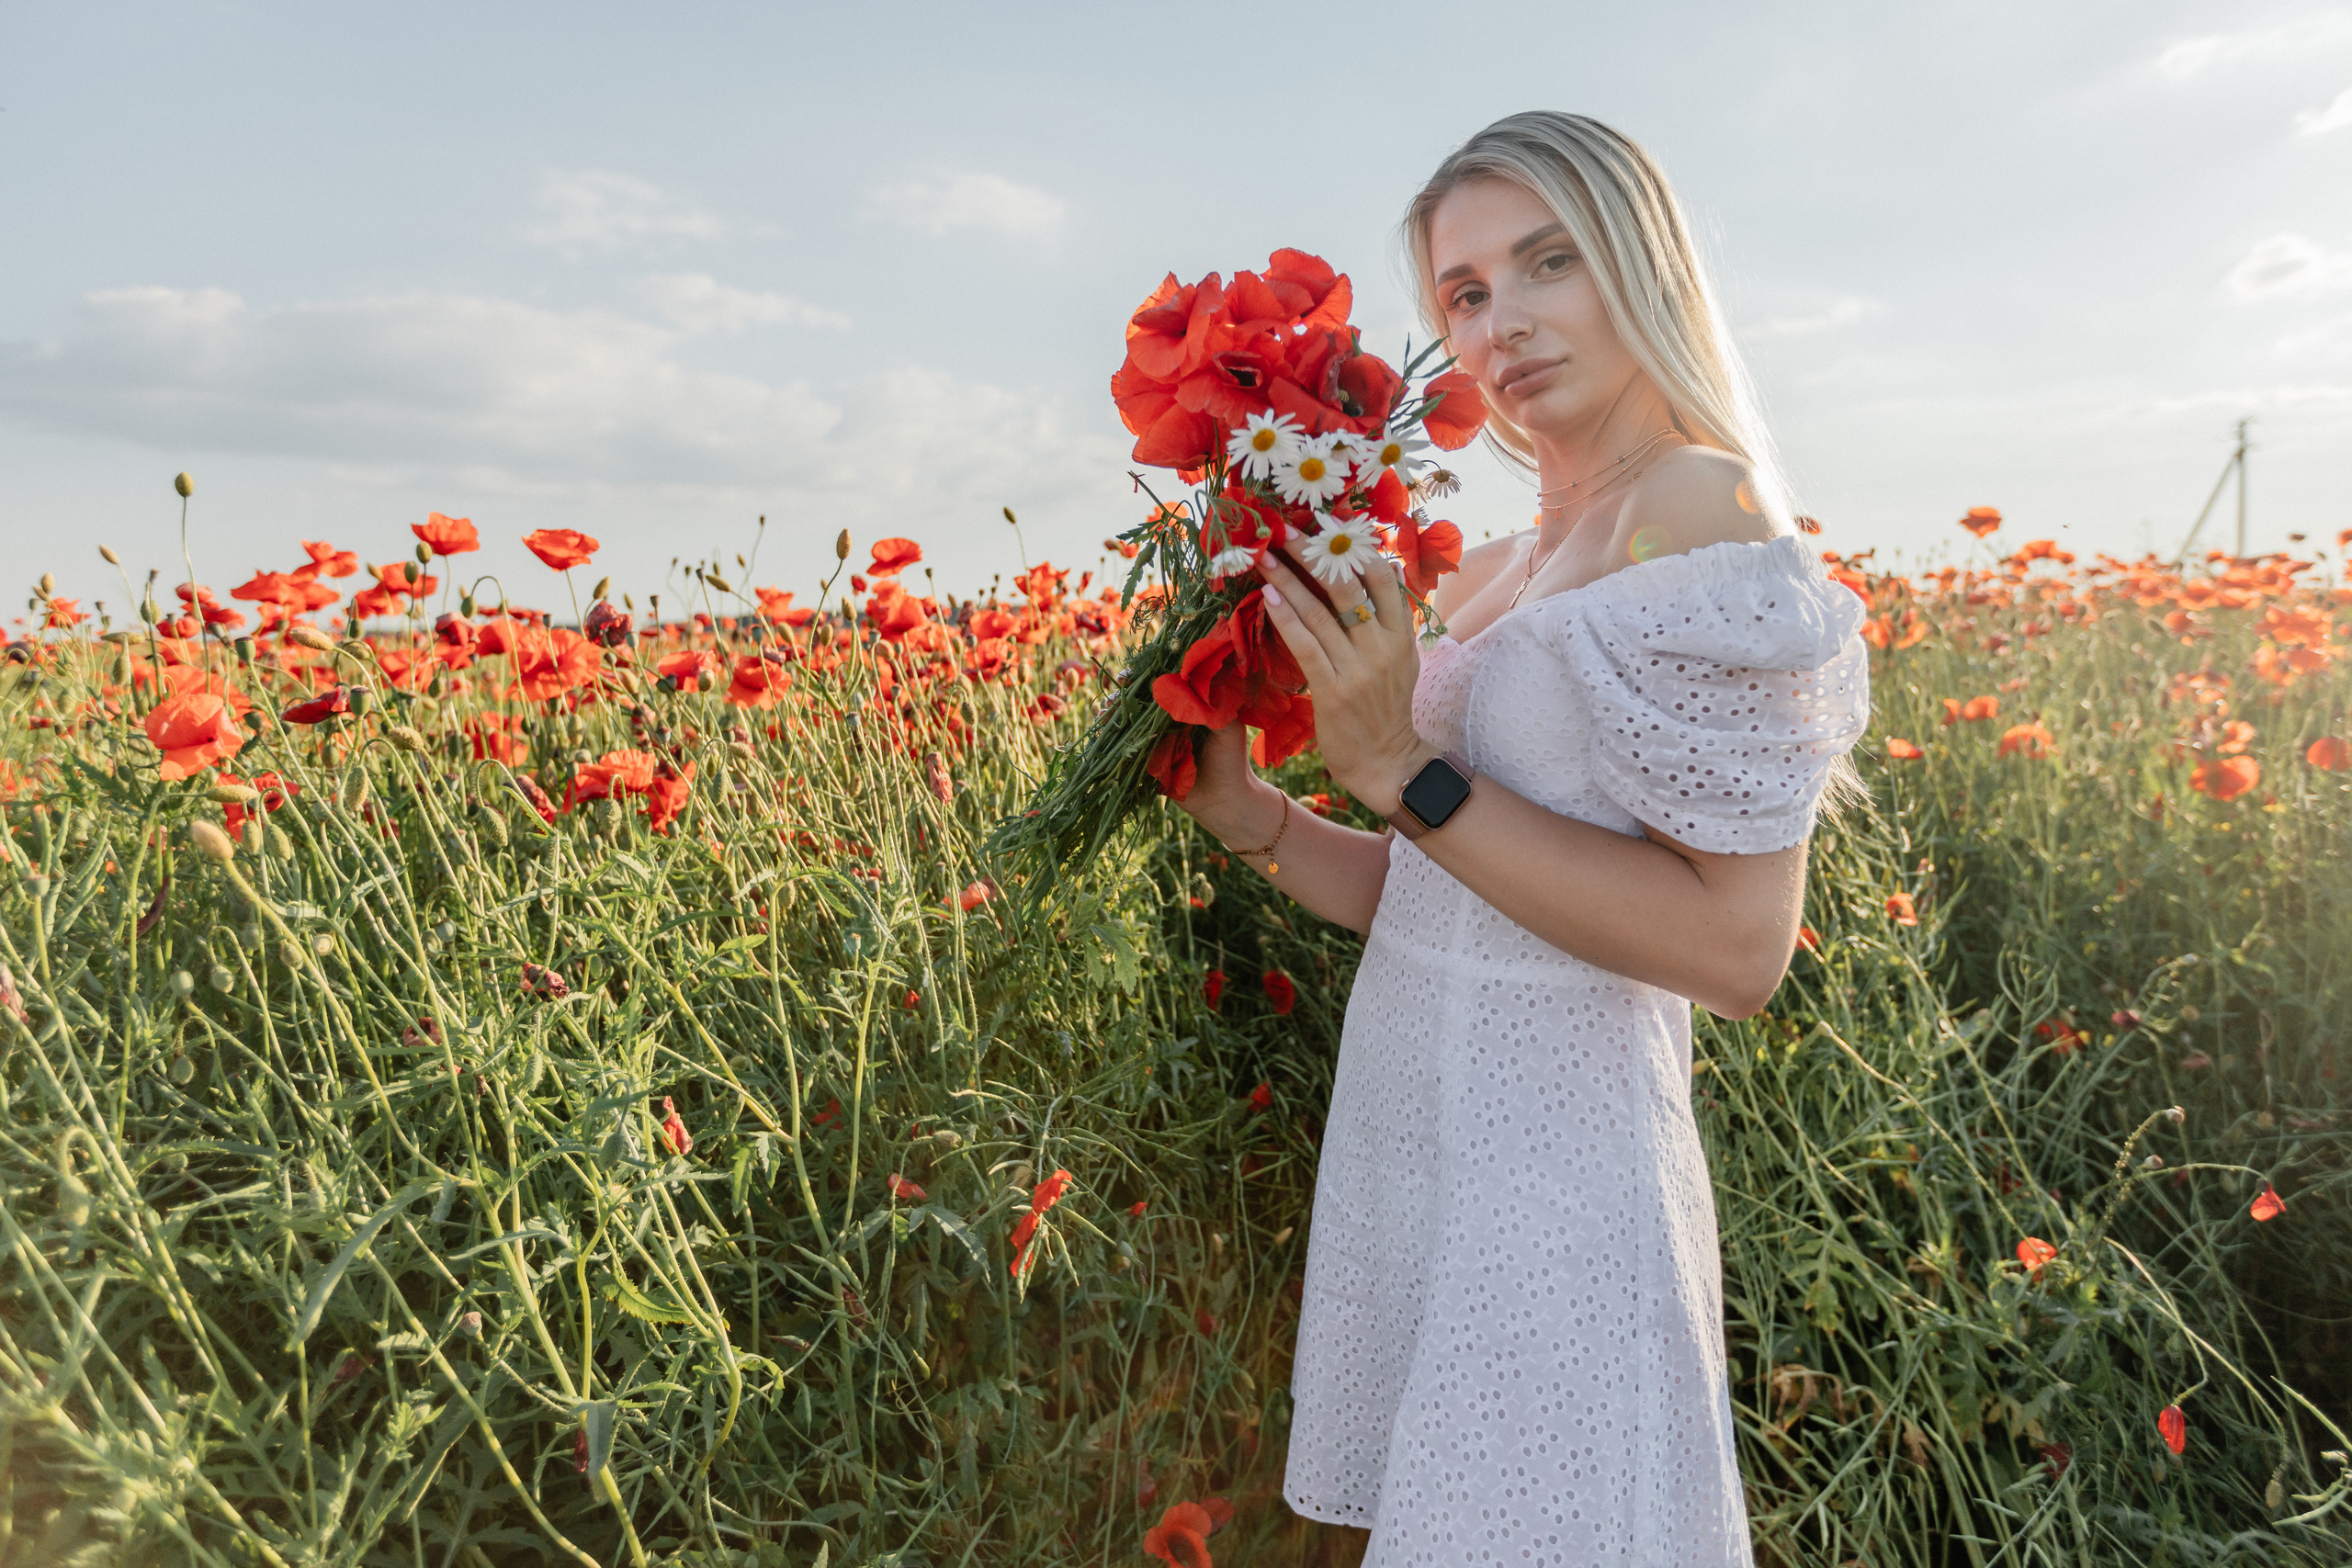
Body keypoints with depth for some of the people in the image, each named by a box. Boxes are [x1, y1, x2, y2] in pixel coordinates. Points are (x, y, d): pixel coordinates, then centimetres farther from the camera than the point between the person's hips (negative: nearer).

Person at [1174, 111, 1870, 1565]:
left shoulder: (1699, 509, -14)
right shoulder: (1490, 577, 9)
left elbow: (1739, 946, -21)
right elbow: (1436, 901, 11)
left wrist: (1404, 769, -21)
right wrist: (1249, 814, -3)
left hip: (1551, 1192, -8)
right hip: (1408, 1172, 8)